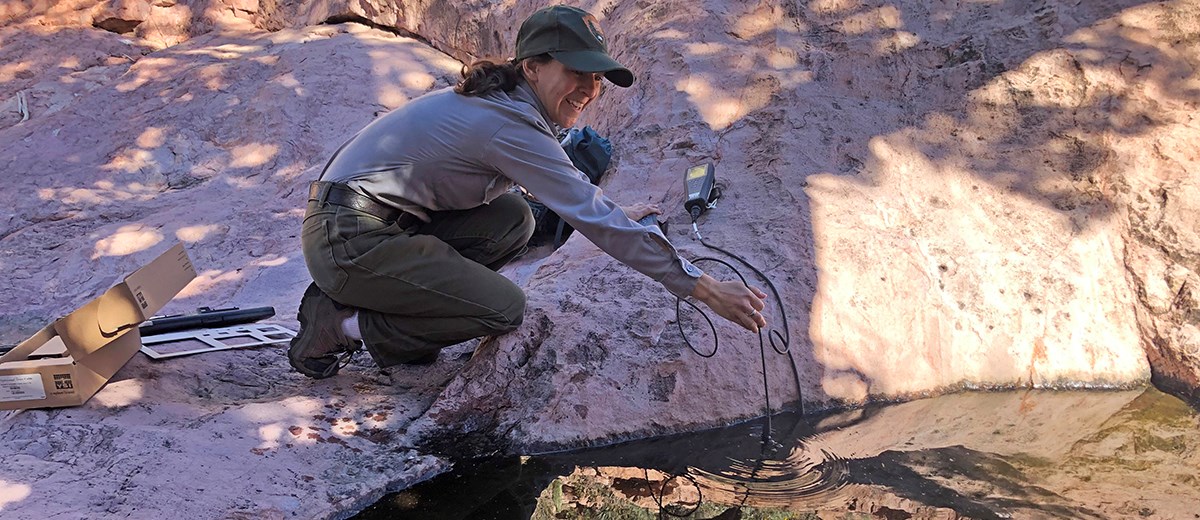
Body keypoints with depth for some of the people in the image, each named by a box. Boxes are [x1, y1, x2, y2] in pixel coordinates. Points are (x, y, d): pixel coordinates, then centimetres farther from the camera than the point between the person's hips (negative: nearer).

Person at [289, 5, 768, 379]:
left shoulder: (500, 101, 7)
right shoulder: (512, 127, -21)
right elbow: (593, 220, -23)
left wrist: (617, 214, 24)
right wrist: (703, 287, -20)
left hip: (384, 220, 9)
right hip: (347, 240, -9)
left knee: (513, 220, 6)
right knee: (503, 309, -12)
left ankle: (392, 299, 7)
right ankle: (339, 324, -3)